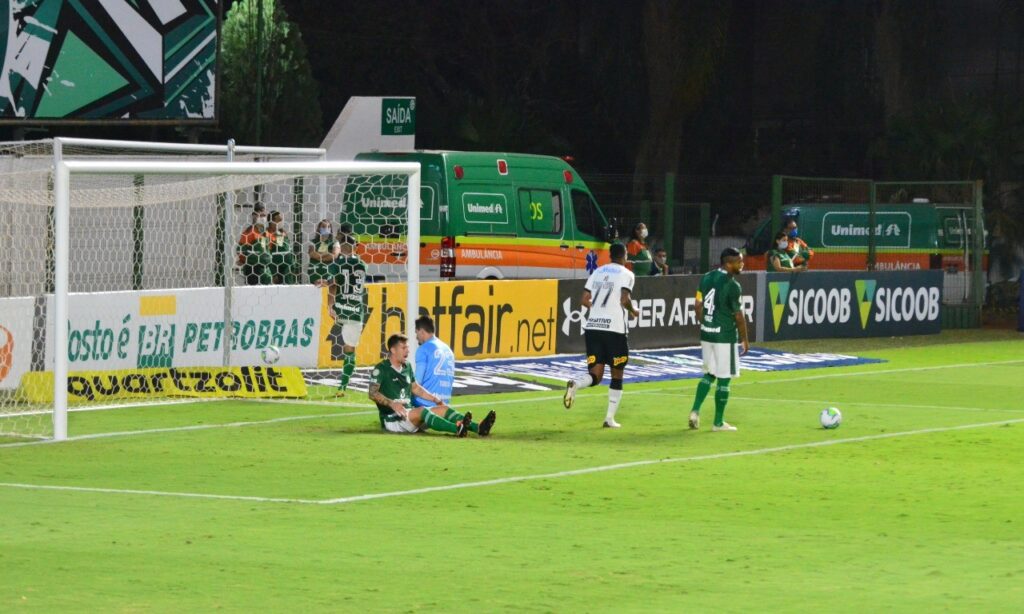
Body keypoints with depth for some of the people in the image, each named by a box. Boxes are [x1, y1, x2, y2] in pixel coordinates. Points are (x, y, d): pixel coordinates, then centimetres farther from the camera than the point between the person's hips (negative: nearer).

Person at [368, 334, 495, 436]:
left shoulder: (406, 367, 18)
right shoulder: (381, 369, -8)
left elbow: (415, 387, 29)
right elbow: (373, 394, -18)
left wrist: (434, 399, 19)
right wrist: (391, 403, -31)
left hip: (408, 412, 9)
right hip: (392, 419, -9)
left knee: (443, 409, -8)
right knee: (422, 411, -35)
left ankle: (478, 428, -28)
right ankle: (457, 429, -59)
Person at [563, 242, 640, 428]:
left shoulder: (597, 272, 16)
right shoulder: (626, 274, 0)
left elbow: (585, 300, 11)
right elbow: (625, 299, -13)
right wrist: (633, 311, 7)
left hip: (592, 327, 4)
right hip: (614, 328, -4)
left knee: (595, 375, 4)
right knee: (617, 375, 11)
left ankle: (574, 384, -30)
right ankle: (610, 418, 8)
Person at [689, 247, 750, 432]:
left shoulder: (706, 278, 6)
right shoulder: (732, 285, -15)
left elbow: (699, 306, 11)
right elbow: (738, 316, -11)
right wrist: (745, 340, -1)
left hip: (707, 334, 7)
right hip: (725, 336, -7)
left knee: (710, 374, 19)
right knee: (724, 378, 3)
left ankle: (695, 410, 5)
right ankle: (718, 422, 8)